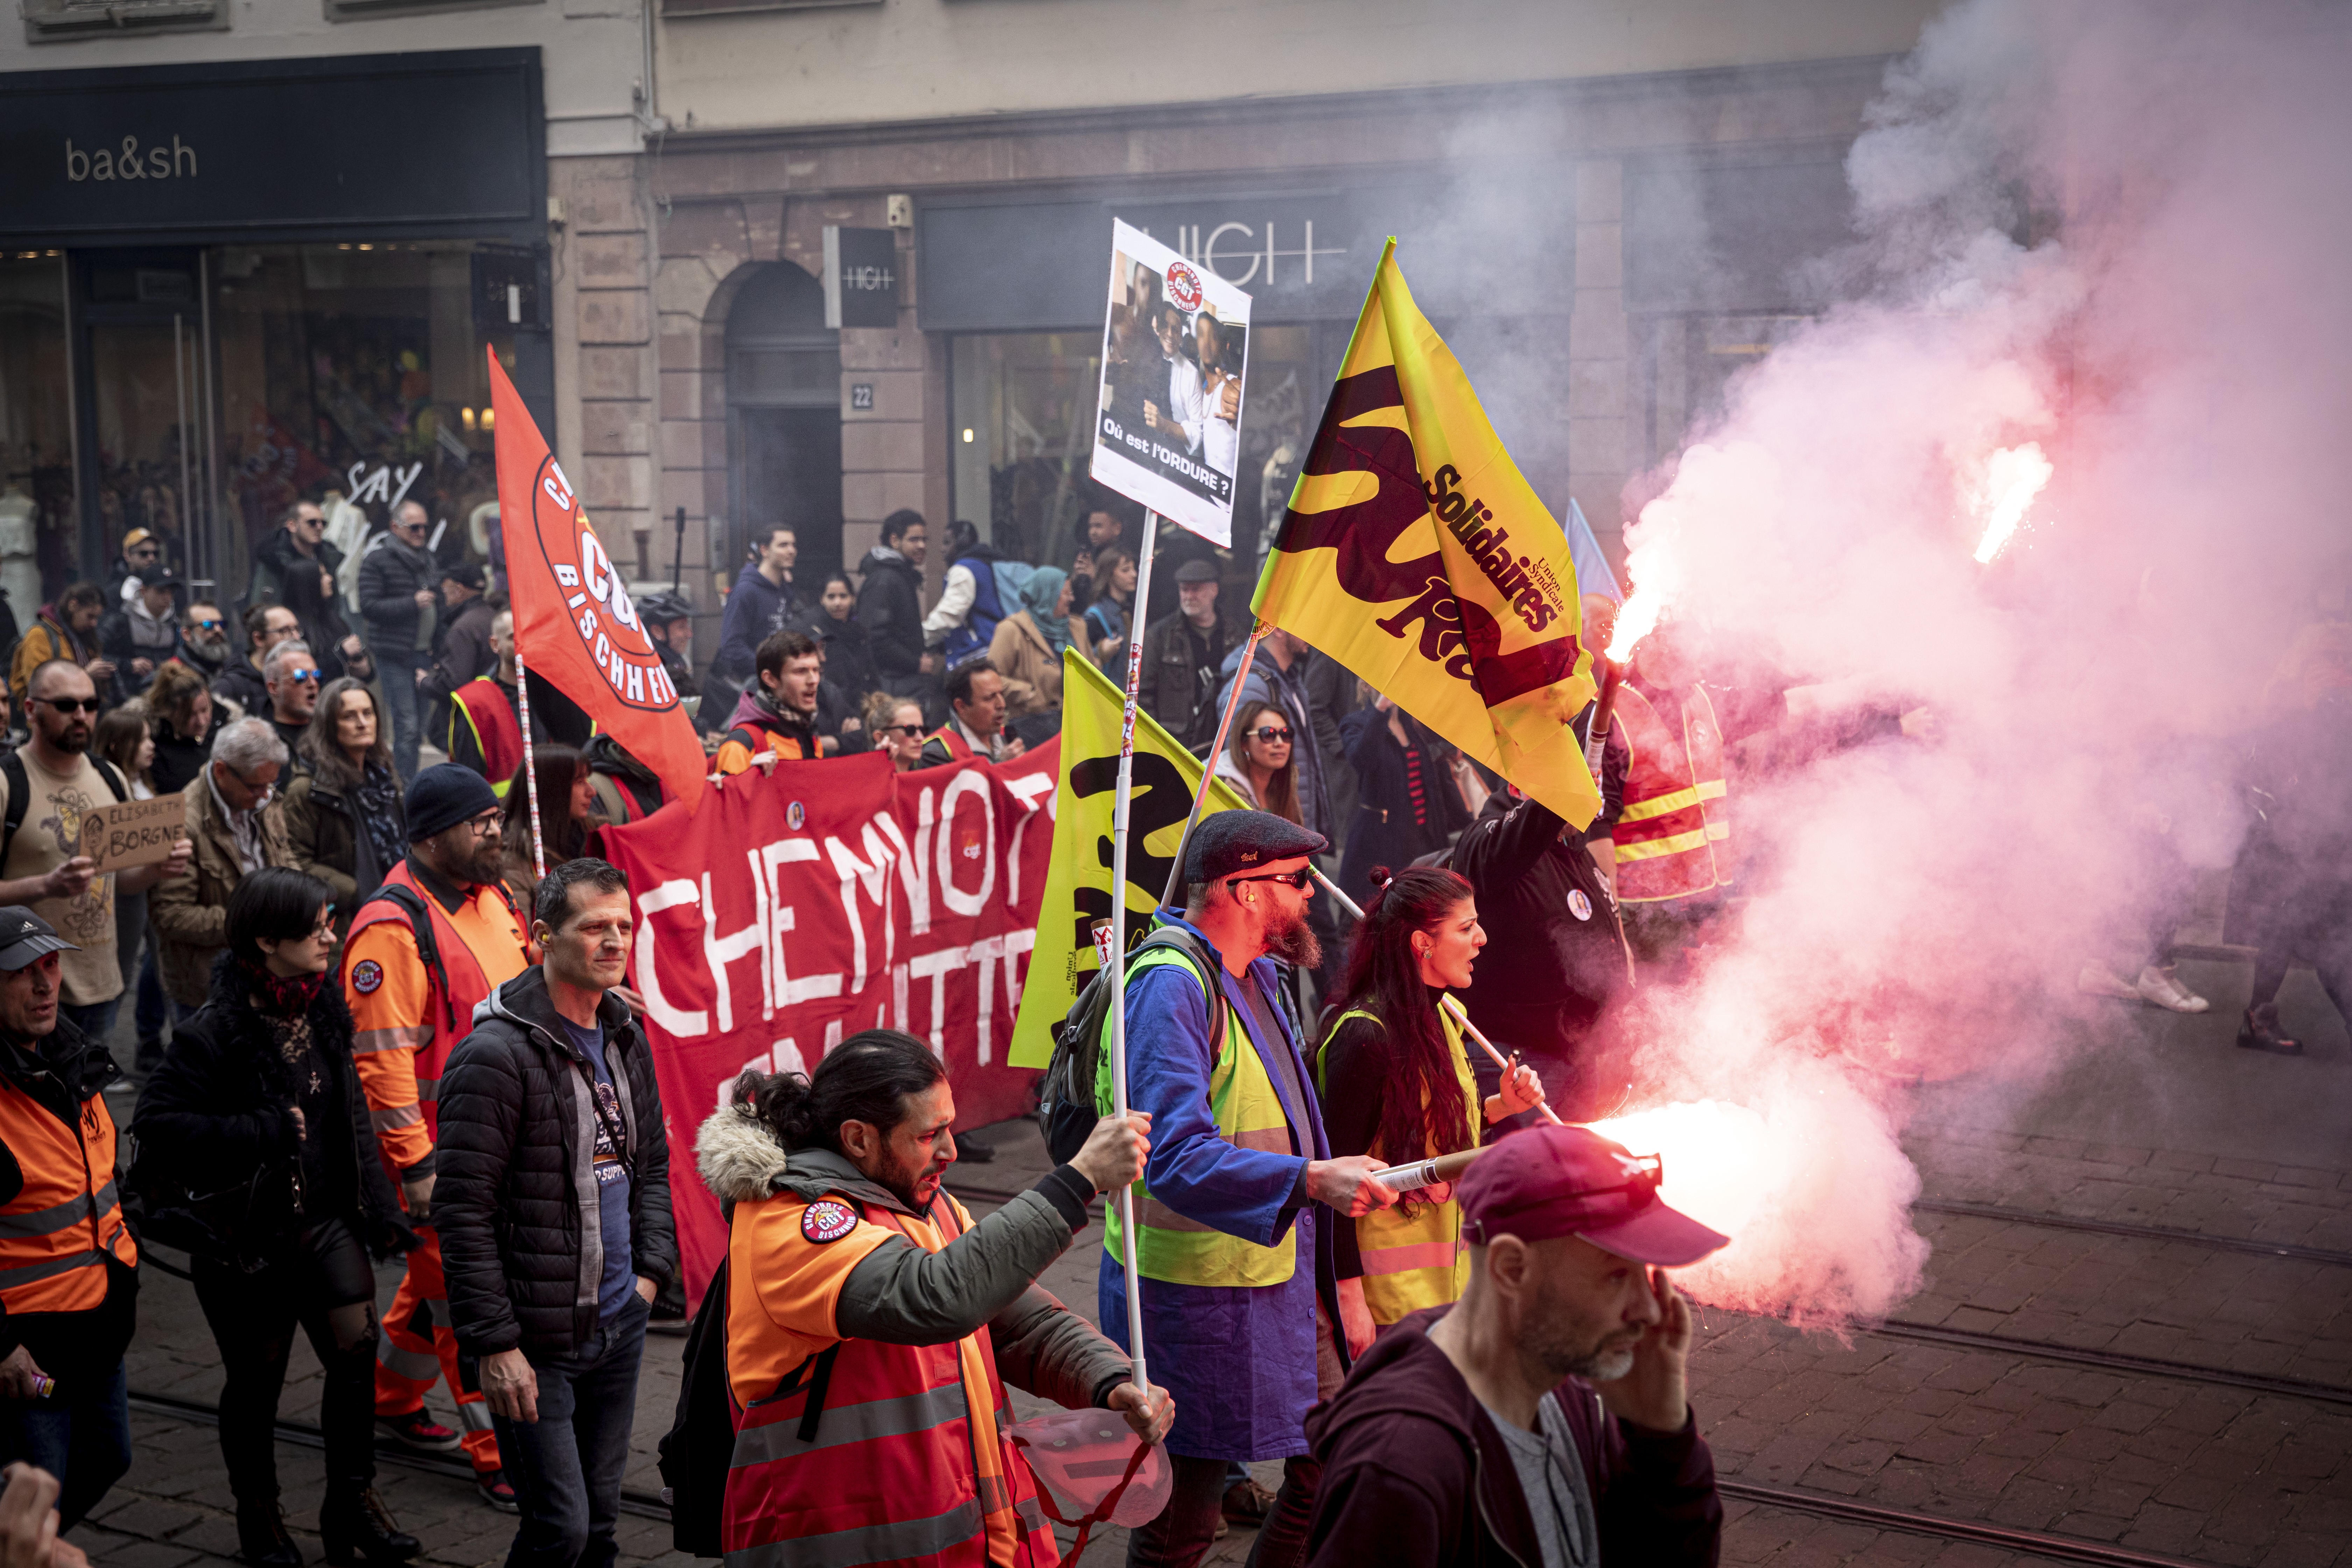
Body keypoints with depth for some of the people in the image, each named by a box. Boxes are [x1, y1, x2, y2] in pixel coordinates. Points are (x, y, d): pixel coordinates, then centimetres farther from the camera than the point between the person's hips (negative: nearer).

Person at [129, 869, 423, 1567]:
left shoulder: (323, 1010, 2)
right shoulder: (216, 1031, -19)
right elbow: (157, 1122, -24)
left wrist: (378, 1209, 10)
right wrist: (268, 1132, -24)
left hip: (326, 1220, 5)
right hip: (248, 1237, -5)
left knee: (356, 1352, -1)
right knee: (256, 1378, 10)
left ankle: (351, 1501, 18)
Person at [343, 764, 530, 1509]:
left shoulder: (492, 898, 8)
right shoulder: (392, 928, -19)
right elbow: (383, 1057, -21)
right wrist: (417, 1167, -21)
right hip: (440, 1142, -8)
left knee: (440, 1273, 21)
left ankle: (392, 1400, 40)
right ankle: (497, 1457, 7)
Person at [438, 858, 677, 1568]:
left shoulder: (626, 1039, 8)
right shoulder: (496, 1054, -17)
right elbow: (465, 1212, -18)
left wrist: (651, 1270, 10)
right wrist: (494, 1344, -18)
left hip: (620, 1324, 7)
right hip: (539, 1340, -7)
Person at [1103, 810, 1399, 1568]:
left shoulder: (1254, 974, 11)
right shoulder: (1170, 986, -21)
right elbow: (1177, 1157, -33)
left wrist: (1365, 1175, 19)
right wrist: (1312, 1179, -42)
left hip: (1282, 1278, 9)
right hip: (1197, 1297, -9)